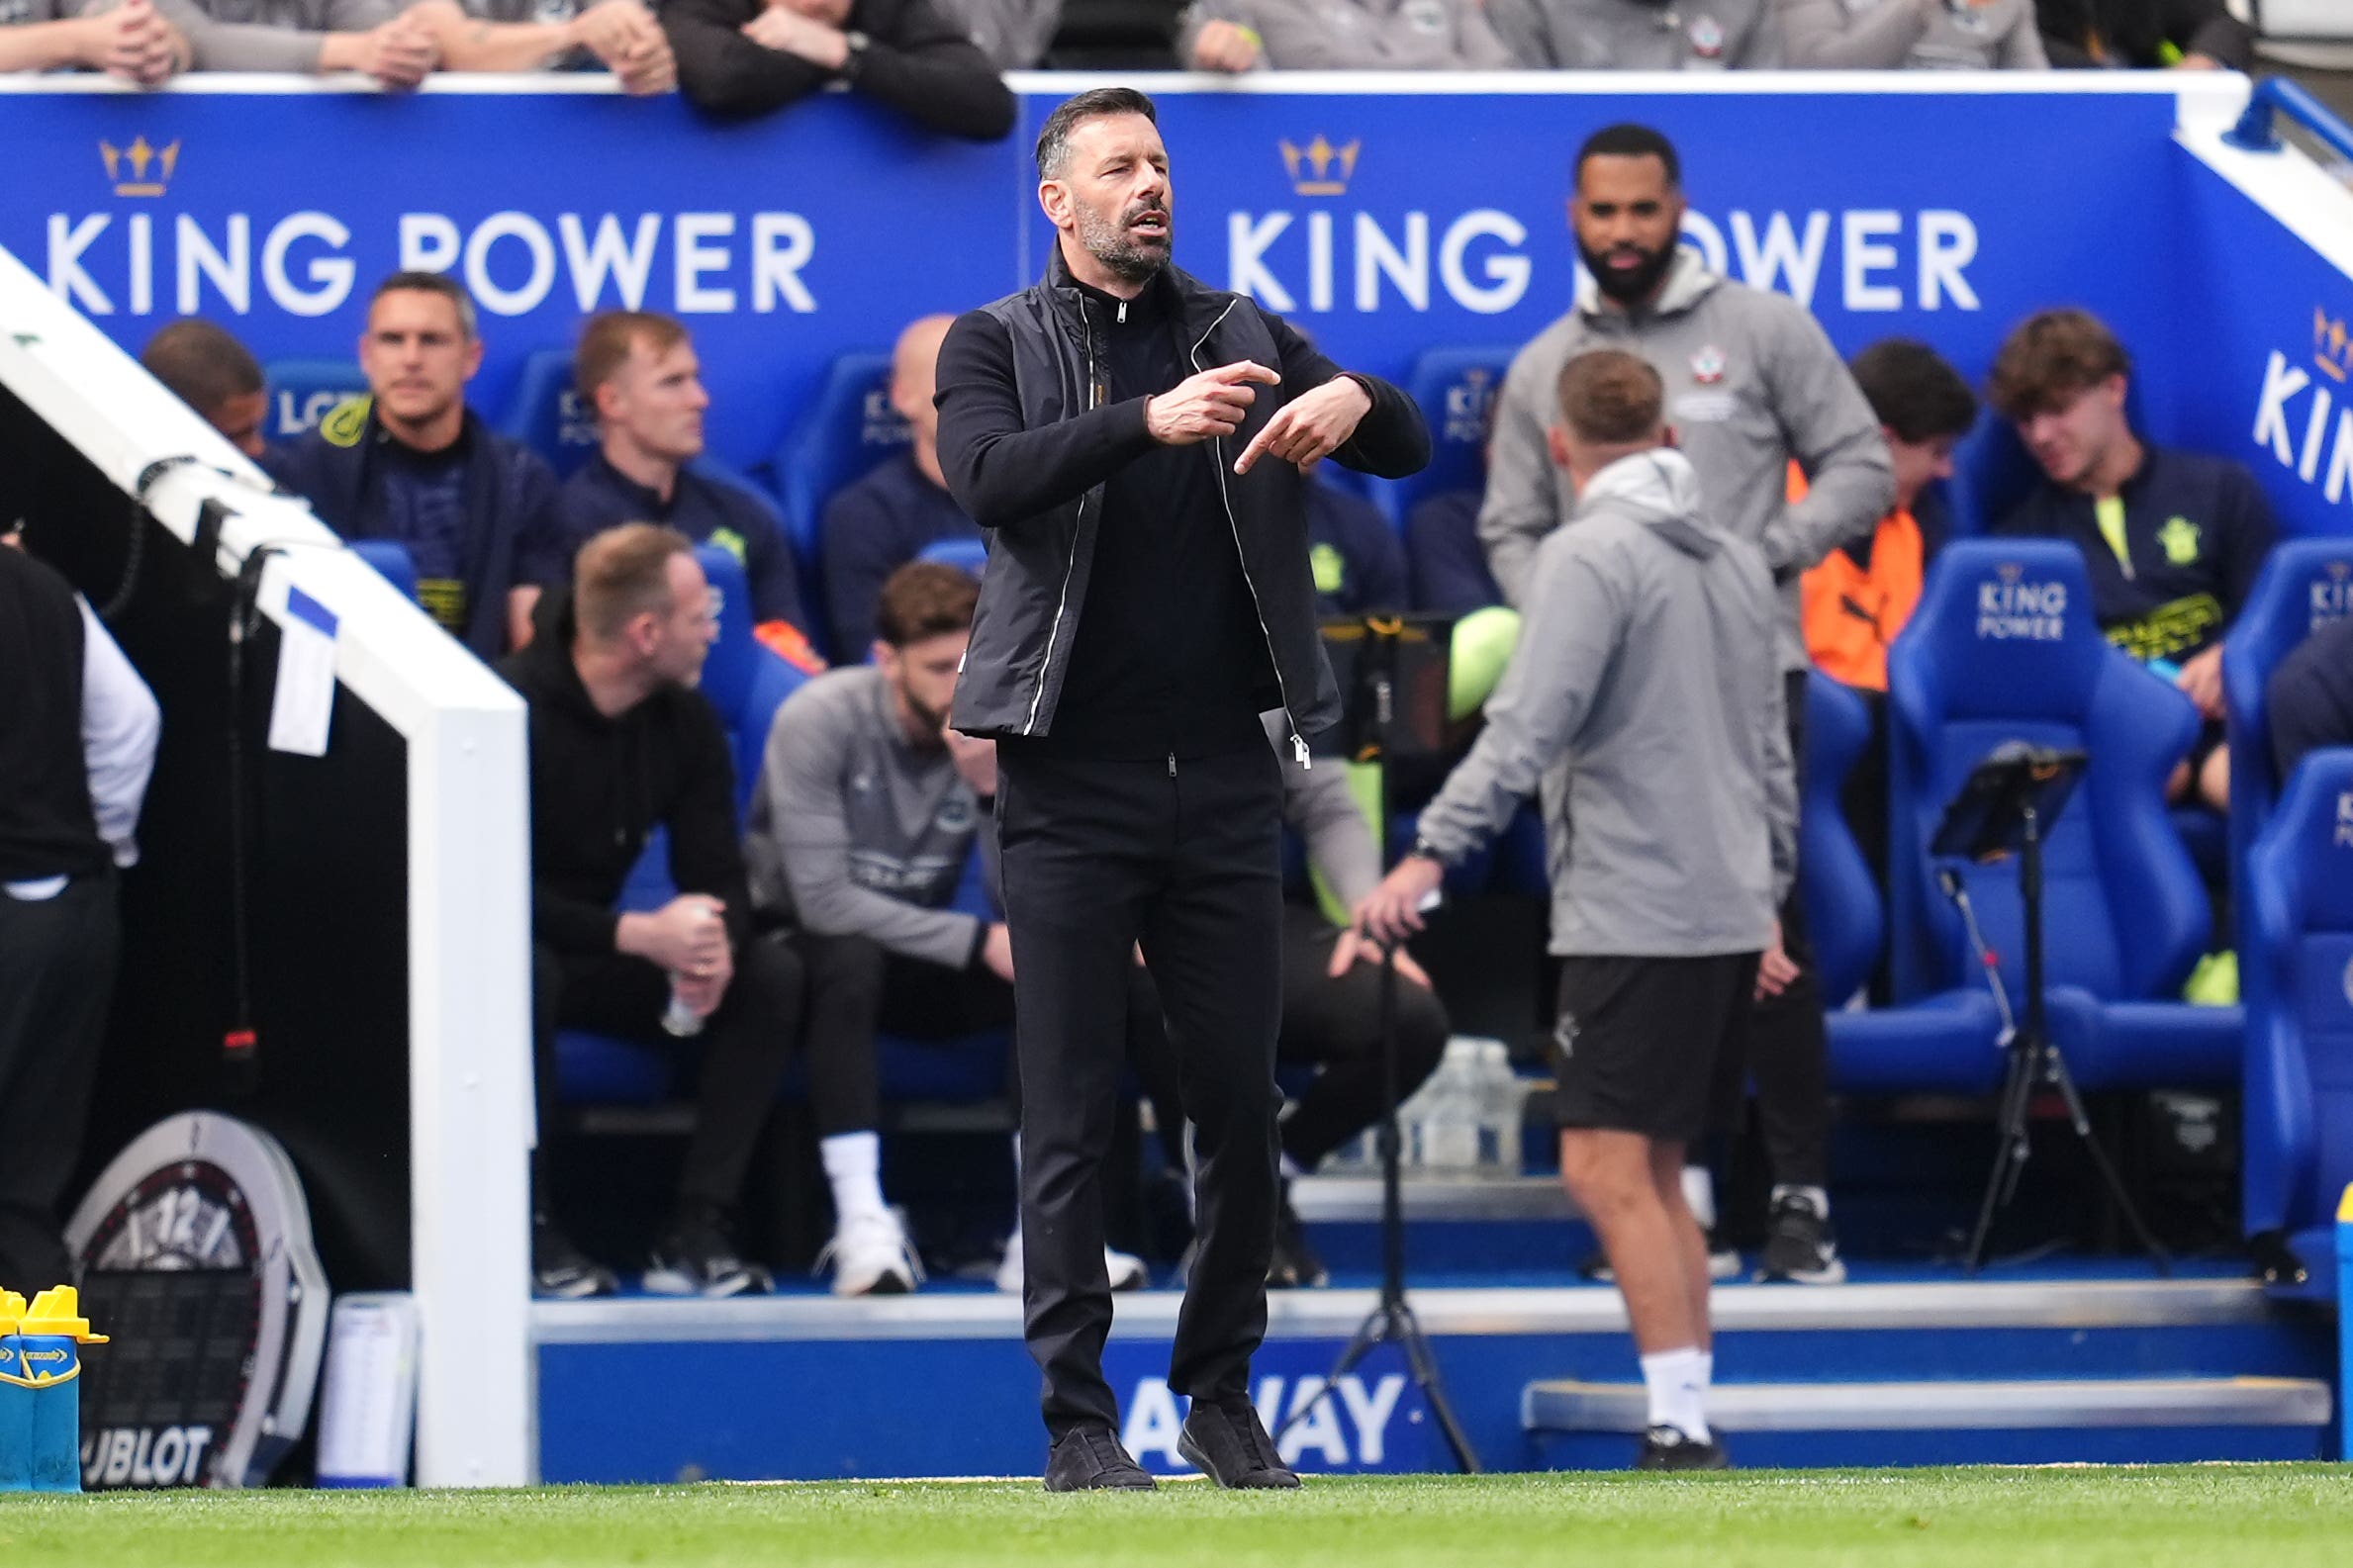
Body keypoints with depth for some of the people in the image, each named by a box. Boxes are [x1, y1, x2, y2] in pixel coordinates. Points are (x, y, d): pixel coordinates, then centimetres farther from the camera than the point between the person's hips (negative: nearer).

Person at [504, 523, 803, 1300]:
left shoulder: (684, 720, -1)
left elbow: (718, 877, -3)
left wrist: (715, 946, -28)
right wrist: (642, 936, -34)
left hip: (598, 957, 7)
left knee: (771, 974, -14)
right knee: (522, 970, -41)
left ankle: (696, 1234, -18)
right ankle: (532, 1234, -30)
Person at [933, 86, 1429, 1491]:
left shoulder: (1244, 336, 11)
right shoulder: (998, 347, 2)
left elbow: (1410, 447, 4)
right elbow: (989, 477, -18)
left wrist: (1354, 399, -20)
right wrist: (1148, 422, -32)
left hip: (1226, 779, 3)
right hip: (1074, 782, -3)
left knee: (1242, 1100, 5)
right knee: (1071, 1114, -2)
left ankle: (1224, 1394, 18)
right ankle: (1080, 1419, 1)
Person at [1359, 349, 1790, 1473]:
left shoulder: (1591, 556, -10)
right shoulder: (1737, 560, 15)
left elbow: (1526, 727, -20)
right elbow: (1769, 747, 21)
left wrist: (1431, 855, -22)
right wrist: (1770, 895, 29)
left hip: (1635, 914, -8)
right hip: (1727, 909, 8)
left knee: (1608, 1170, -10)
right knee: (1654, 1179, 13)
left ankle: (1682, 1433, -16)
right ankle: (1689, 1425, 11)